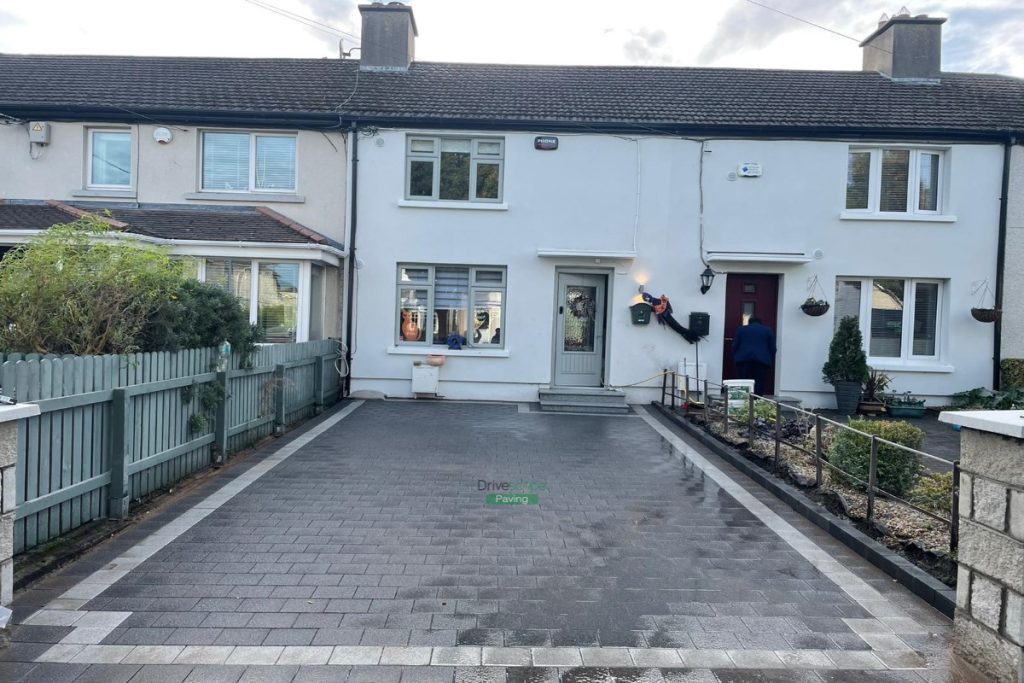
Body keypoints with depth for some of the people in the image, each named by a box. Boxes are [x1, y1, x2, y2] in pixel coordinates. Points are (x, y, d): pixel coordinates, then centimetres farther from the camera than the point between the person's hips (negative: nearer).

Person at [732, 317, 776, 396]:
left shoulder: (741, 329, 18)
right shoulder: (768, 330, 18)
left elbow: (734, 346, 11)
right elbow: (772, 348, 13)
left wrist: (735, 358, 17)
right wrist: (771, 362, 19)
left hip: (743, 359, 1)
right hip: (762, 360, 0)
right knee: (759, 384, -2)